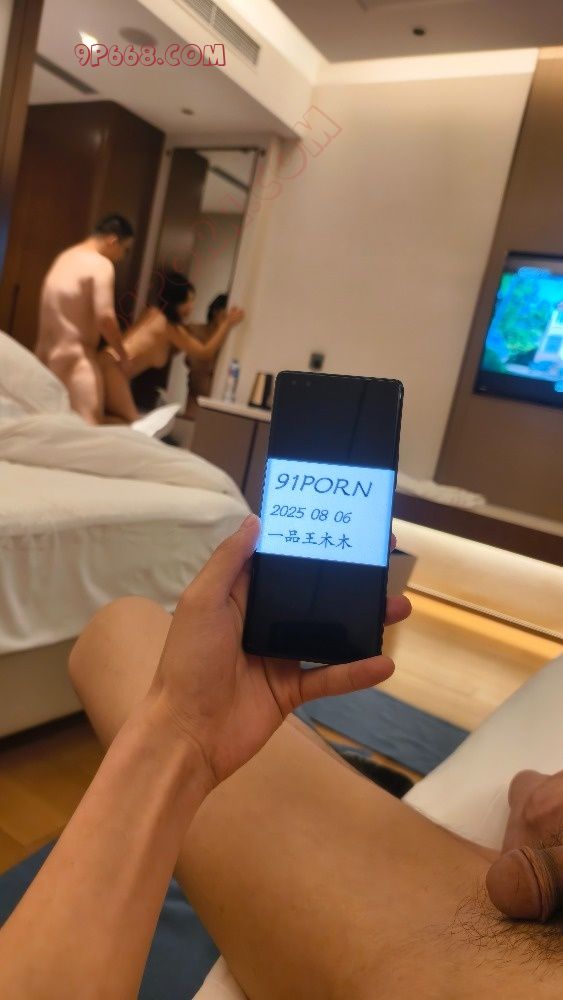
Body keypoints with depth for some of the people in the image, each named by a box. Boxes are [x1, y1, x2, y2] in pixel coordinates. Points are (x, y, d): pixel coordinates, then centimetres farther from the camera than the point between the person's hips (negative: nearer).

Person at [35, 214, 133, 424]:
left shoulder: (65, 257, 18)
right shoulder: (101, 265, -10)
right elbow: (104, 317, -20)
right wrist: (122, 354, -6)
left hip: (46, 355, 9)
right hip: (74, 359, -9)